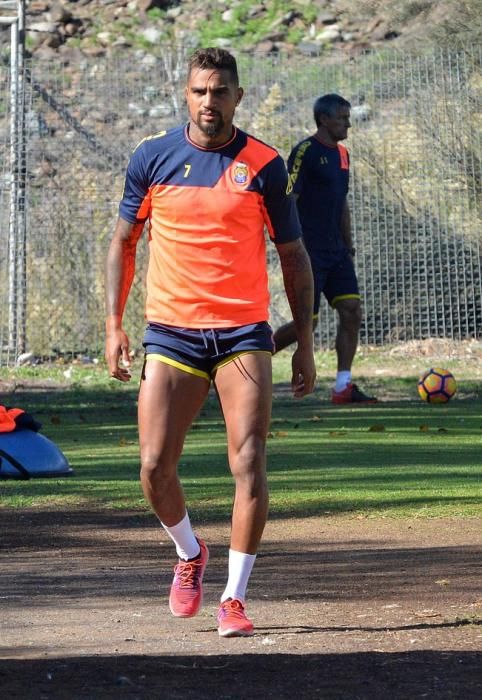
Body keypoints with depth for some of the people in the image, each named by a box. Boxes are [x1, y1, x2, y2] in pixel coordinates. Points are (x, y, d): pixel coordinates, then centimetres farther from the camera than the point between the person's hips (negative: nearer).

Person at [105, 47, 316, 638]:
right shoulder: (152, 158, 3)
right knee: (155, 467, -6)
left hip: (244, 333, -1)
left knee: (248, 464, -10)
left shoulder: (265, 165, 0)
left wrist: (305, 343, 4)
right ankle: (189, 554, 25)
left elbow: (293, 255, 8)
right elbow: (123, 242, 12)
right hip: (171, 331, 1)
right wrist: (113, 324, 4)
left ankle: (234, 598, -1)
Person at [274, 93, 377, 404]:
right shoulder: (305, 152, -11)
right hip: (309, 251, -8)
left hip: (335, 251, 8)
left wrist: (349, 248, 20)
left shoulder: (342, 154, 15)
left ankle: (344, 386, -1)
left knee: (352, 312, -3)